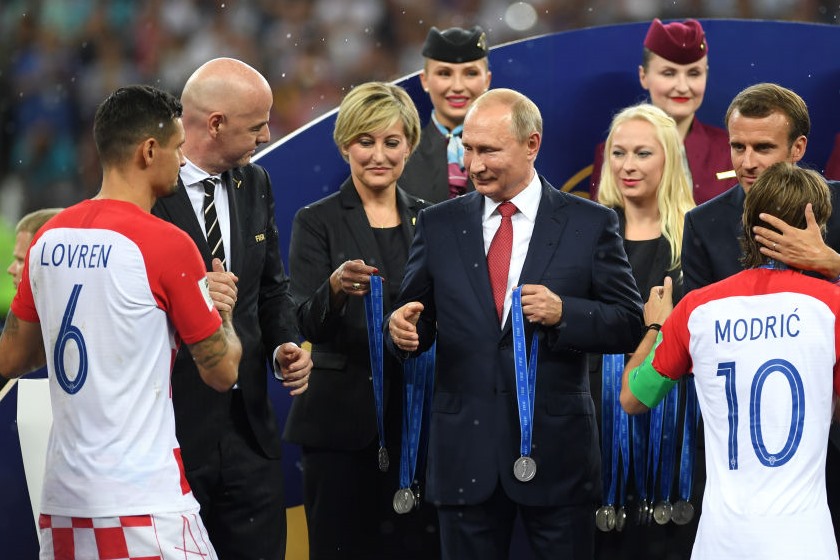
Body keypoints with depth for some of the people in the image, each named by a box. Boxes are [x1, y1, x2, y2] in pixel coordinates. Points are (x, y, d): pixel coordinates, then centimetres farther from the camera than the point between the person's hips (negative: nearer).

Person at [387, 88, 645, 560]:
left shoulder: (591, 224, 1)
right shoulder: (439, 225, 8)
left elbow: (629, 324, -1)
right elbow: (419, 320, 10)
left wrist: (564, 313, -18)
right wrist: (405, 328, -13)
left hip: (556, 446, -2)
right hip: (465, 449, 2)